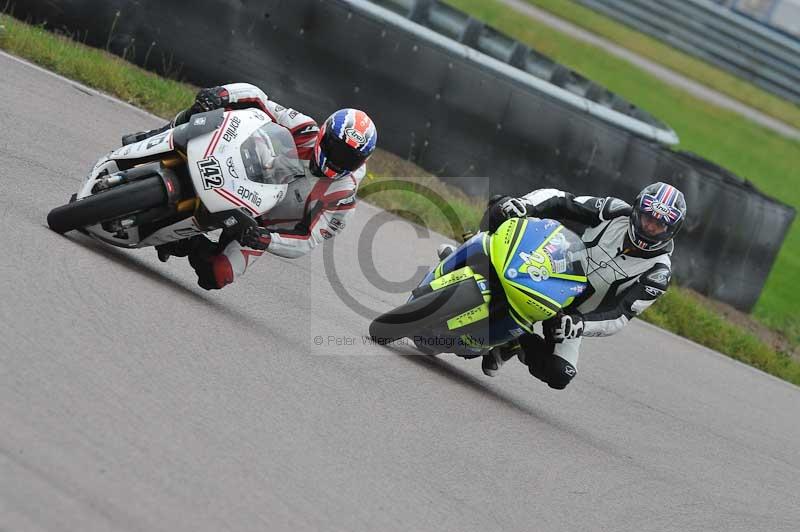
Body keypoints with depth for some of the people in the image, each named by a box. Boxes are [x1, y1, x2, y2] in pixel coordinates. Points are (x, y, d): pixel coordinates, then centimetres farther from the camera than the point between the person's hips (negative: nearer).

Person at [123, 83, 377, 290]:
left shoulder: (343, 196, -19)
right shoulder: (307, 132, -17)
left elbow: (308, 241, -19)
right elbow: (253, 96, -17)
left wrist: (268, 240, -40)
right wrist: (219, 94, -39)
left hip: (259, 224, -1)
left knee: (215, 277, -24)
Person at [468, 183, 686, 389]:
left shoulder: (658, 273, -18)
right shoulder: (616, 212, -12)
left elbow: (619, 317, -24)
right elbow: (561, 201, -11)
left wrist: (580, 324, -43)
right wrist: (526, 204, -32)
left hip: (574, 313, -1)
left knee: (559, 376, -26)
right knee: (501, 207, -18)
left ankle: (514, 345, 3)